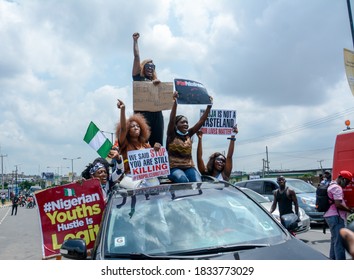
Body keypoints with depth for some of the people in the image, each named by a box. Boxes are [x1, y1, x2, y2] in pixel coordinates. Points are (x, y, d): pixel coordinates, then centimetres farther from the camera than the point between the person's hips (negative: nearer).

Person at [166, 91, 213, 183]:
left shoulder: (188, 134, 12)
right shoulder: (172, 135, 1)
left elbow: (201, 121, 7)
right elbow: (171, 120, -15)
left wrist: (209, 106, 0)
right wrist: (175, 102, -25)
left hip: (189, 167, 4)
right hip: (174, 167, -4)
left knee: (199, 182, -25)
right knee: (184, 181, -34)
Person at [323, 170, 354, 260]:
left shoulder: (331, 185, 19)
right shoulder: (337, 188, -14)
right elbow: (338, 204, -22)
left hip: (330, 215, 11)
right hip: (335, 216, -11)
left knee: (335, 240, 18)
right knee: (339, 242, -11)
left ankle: (333, 259, 26)